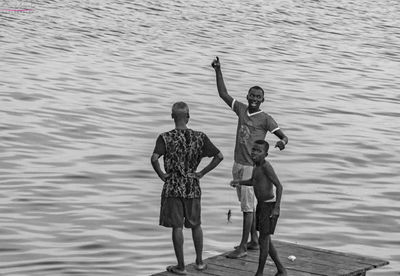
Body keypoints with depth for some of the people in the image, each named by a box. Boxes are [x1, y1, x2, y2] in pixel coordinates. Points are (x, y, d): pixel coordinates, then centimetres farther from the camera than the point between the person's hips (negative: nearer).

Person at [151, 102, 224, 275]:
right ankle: (199, 261, 26)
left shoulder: (165, 138, -9)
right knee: (195, 224, 18)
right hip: (193, 186, 3)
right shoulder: (199, 137, -2)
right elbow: (219, 156, -4)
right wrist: (202, 173, 1)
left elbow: (154, 159, -24)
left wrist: (161, 175, -8)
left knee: (177, 226, 3)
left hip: (173, 186, -3)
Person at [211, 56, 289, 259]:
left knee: (247, 206, -7)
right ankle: (254, 241, 25)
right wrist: (218, 71, 3)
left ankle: (243, 247, -4)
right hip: (238, 165, 7)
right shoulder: (241, 109, 6)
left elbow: (284, 137, -12)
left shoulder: (266, 119, -10)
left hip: (252, 168, -7)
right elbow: (223, 94, 9)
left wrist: (282, 142, -37)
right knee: (246, 205, 14)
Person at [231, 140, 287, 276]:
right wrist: (239, 182, 10)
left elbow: (279, 186, -23)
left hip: (269, 205, -9)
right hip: (261, 204, 9)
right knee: (266, 240, 13)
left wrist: (277, 208, -27)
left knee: (263, 240, -4)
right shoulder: (257, 165, 7)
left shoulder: (266, 166, -19)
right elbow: (253, 181, 26)